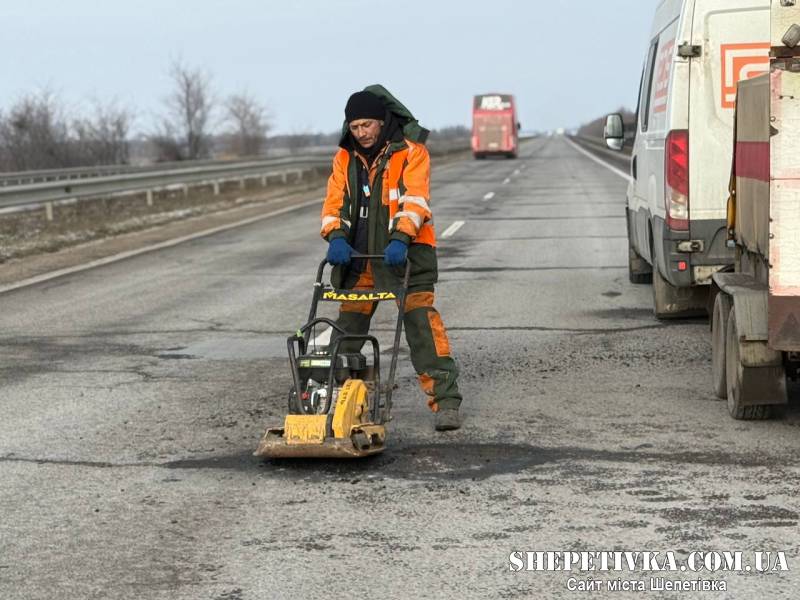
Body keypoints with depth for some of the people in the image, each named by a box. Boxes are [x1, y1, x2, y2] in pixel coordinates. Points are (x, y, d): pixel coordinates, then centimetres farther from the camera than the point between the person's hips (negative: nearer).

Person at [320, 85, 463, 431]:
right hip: (360, 255, 5)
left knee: (421, 322, -14)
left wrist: (400, 238, -33)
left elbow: (415, 199, -18)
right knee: (348, 326, 10)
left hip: (405, 251, -5)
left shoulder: (411, 151, -6)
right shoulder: (345, 158, 8)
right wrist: (337, 237, -18)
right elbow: (335, 202, 1)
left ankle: (445, 402, -15)